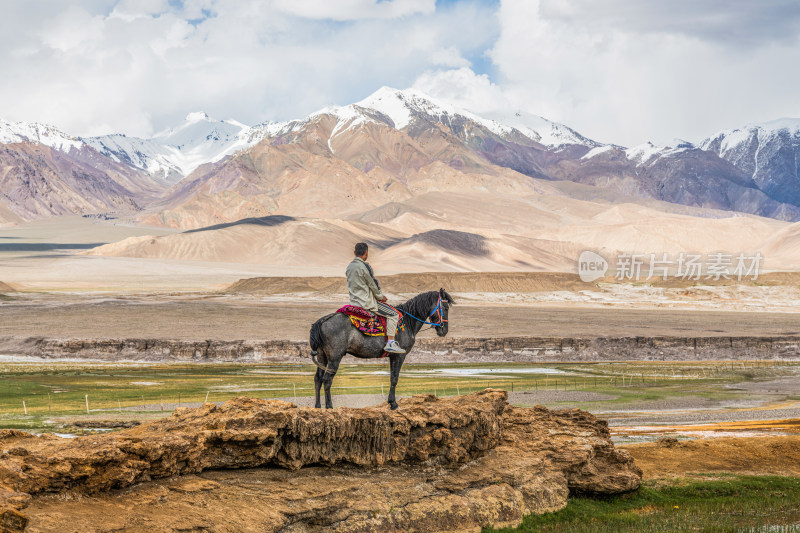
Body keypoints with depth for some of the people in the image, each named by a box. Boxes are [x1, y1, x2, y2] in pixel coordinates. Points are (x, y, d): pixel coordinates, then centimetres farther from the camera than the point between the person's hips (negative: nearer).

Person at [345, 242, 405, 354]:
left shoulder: (349, 267, 9)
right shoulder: (364, 266, -18)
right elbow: (373, 285, -13)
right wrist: (381, 297, 5)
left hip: (354, 302, 9)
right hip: (366, 303, -9)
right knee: (393, 314, -6)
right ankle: (390, 343, -14)